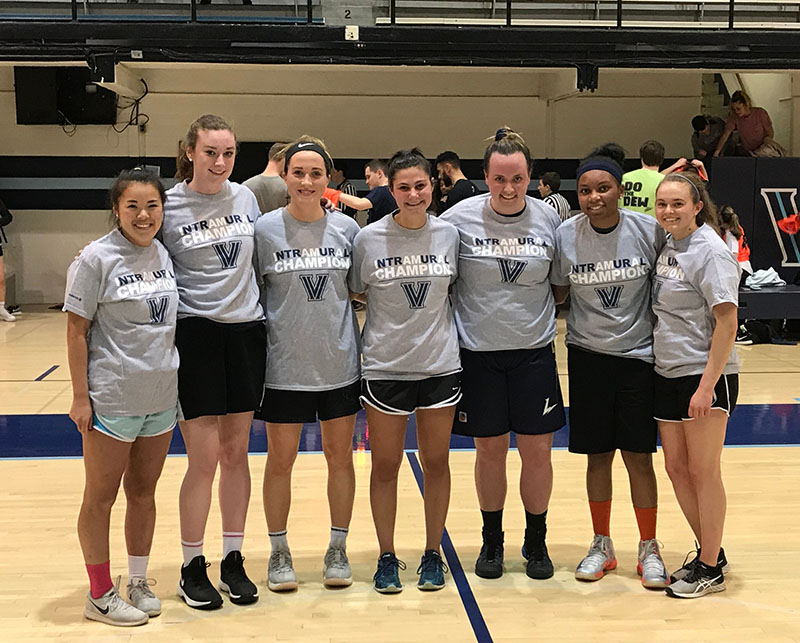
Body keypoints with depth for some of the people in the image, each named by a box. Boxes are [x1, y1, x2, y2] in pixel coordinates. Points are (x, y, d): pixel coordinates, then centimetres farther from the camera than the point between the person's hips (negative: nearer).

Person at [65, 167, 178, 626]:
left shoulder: (164, 254, 4)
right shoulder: (97, 259, -12)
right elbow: (77, 331, -10)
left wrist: (174, 378, 13)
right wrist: (81, 397, -12)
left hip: (160, 395, 6)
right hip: (111, 398, -5)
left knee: (144, 492, 15)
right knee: (101, 497, 7)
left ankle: (139, 583, 29)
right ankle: (100, 595, 18)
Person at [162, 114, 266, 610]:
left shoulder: (246, 197, 6)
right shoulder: (168, 207, -6)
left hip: (247, 331, 4)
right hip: (196, 333, -4)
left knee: (236, 453, 10)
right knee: (205, 458, -3)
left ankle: (233, 559, 22)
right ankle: (192, 567, 13)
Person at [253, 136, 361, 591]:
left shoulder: (347, 227, 1)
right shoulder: (265, 230, -4)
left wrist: (358, 340, 1)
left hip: (339, 362, 2)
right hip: (284, 365, -2)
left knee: (340, 455, 10)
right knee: (281, 459, 7)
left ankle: (338, 549, 26)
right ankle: (280, 552, 24)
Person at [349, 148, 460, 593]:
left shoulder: (449, 235, -1)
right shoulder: (369, 239, -6)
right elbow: (353, 295, 5)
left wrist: (444, 333, 3)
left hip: (440, 364, 2)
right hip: (385, 367, -1)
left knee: (437, 462, 10)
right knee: (386, 465, 8)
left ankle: (433, 554, 25)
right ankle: (387, 557, 22)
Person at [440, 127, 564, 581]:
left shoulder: (550, 220, -1)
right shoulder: (459, 218, -7)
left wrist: (543, 315, 0)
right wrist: (461, 319, -3)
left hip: (534, 351, 1)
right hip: (478, 351, -1)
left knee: (537, 449, 4)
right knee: (490, 449, 8)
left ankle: (536, 542, 22)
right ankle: (492, 540, 25)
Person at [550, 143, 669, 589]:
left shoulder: (649, 230, -9)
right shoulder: (565, 235, -6)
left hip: (638, 355, -1)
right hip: (588, 356, 1)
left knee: (639, 455, 3)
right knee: (598, 455, 8)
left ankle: (649, 549, 18)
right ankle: (602, 545, 24)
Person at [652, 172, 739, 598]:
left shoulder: (710, 252, -14)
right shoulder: (666, 246, 8)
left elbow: (726, 322, -18)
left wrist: (707, 385, -22)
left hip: (705, 375, -8)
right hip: (667, 373, 8)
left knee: (703, 470, 1)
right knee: (676, 467, 12)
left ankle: (711, 568, 14)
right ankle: (709, 552, 28)